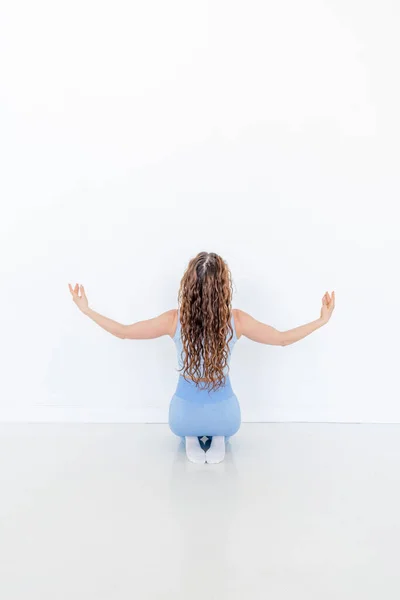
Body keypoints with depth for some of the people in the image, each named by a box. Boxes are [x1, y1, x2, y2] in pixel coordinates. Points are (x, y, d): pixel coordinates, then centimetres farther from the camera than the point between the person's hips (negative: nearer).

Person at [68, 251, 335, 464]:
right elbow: (283, 339, -7)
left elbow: (123, 332, -8)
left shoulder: (174, 319, -19)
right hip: (224, 416, 0)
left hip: (184, 417, 0)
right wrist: (323, 319, 5)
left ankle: (192, 438, 10)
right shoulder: (236, 320, -19)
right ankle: (218, 437, 9)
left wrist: (86, 309, 3)